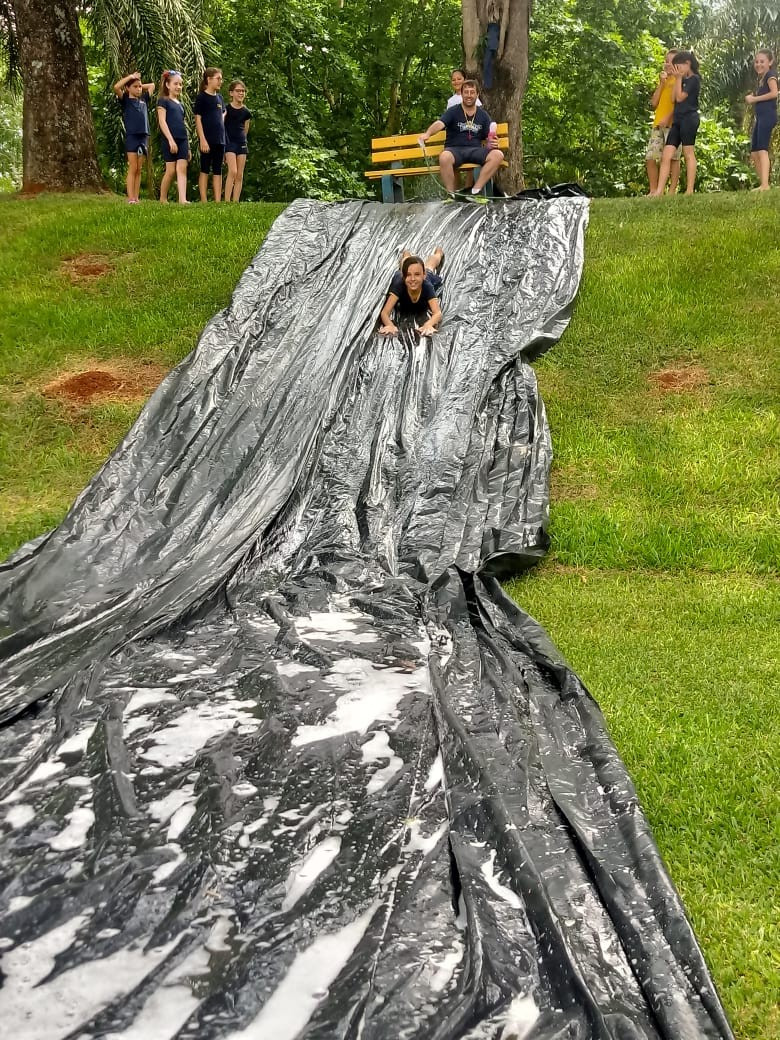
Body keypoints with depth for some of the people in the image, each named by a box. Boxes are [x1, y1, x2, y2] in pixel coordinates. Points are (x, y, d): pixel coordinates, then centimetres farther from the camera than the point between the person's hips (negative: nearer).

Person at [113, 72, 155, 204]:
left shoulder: (144, 100, 17)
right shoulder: (125, 100, 4)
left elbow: (152, 85, 31)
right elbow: (116, 87, -14)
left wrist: (140, 86, 19)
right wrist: (130, 77, -4)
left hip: (144, 136, 5)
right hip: (131, 136, -5)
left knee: (139, 170, 5)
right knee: (132, 168, -8)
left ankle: (137, 198, 5)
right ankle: (130, 198, -9)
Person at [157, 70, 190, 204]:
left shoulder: (180, 105, 20)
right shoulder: (163, 101, 2)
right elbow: (162, 121, -8)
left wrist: (188, 147, 18)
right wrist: (170, 140, -19)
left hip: (182, 140, 6)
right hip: (169, 140, -6)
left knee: (182, 169, -8)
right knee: (171, 170, -6)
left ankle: (182, 199, -17)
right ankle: (162, 199, 6)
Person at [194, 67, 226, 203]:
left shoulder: (220, 98, 15)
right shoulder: (201, 97, -4)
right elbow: (198, 119, -8)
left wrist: (224, 138, 14)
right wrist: (202, 139, -17)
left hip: (220, 140, 6)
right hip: (207, 140, -6)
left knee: (218, 171, 5)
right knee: (205, 170, -3)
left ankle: (218, 201, 5)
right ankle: (203, 201, -2)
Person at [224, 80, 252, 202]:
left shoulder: (246, 112, 8)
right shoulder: (226, 109, -4)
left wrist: (242, 140, 14)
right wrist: (222, 146, -4)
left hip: (241, 143, 5)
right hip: (229, 142, -5)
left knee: (239, 175, 2)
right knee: (232, 171, -18)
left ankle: (235, 201, 5)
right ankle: (227, 201, -18)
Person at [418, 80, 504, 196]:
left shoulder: (483, 115, 15)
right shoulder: (453, 112, 3)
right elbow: (439, 123, -15)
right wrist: (427, 134, -38)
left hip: (475, 150, 3)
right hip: (454, 150, -3)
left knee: (498, 155, -26)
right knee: (444, 157, -39)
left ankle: (475, 191, -23)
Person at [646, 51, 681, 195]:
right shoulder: (663, 81, 24)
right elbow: (653, 104, 12)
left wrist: (668, 117, -21)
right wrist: (661, 83, 5)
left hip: (673, 123, -6)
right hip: (658, 124, 6)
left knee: (673, 157, -9)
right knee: (650, 158, -4)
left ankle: (672, 190, -10)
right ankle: (653, 191, -1)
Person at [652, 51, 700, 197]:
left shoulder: (694, 79, -4)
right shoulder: (684, 80, 21)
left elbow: (680, 97, -10)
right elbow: (673, 99, 13)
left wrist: (679, 78, -1)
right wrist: (677, 79, 12)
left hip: (689, 118, -8)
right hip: (677, 120, 8)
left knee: (688, 153, -8)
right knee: (666, 156, -3)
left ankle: (689, 190, -9)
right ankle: (659, 191, -10)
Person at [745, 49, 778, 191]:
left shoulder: (770, 75, -4)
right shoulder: (761, 78, 23)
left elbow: (774, 93, -19)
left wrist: (755, 99, -12)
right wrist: (751, 97, 1)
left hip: (768, 115, -10)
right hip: (760, 117, 10)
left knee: (762, 150, -21)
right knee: (754, 153, 8)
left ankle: (765, 184, -30)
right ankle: (763, 184, 10)